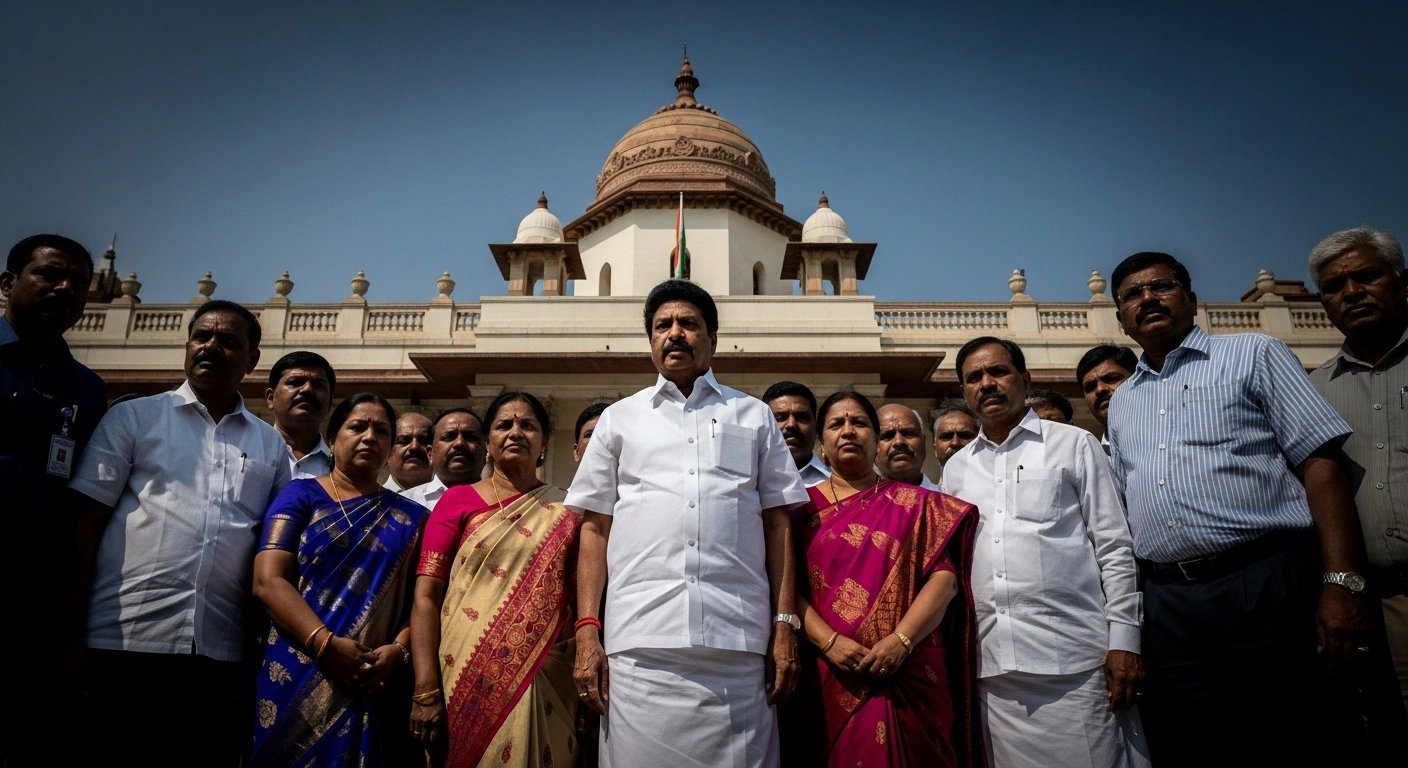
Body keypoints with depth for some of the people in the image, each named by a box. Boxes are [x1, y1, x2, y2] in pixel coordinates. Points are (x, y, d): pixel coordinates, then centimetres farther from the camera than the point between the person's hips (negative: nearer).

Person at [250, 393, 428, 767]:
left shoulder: (411, 517, 10)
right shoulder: (301, 495, 5)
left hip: (375, 686, 2)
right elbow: (268, 580, -6)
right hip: (298, 677, -1)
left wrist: (399, 649, -15)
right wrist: (326, 644, -18)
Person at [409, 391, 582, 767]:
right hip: (467, 679, 0)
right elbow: (426, 597, -2)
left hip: (544, 685, 1)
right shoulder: (458, 500, 4)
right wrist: (426, 692, -11)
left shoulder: (566, 511, 6)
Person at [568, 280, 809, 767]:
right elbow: (595, 528, 12)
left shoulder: (754, 417, 16)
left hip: (739, 644, 0)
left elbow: (777, 523, 11)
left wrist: (786, 626, 2)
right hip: (640, 644, 0)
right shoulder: (619, 419, 16)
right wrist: (587, 632, 2)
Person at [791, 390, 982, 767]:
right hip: (829, 678, 0)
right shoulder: (803, 507, 8)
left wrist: (900, 641, -14)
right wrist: (828, 642, -15)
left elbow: (945, 578, -2)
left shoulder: (915, 504, 9)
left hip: (908, 679, 1)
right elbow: (788, 586, -1)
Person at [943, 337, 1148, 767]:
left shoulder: (1074, 445, 6)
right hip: (992, 666, 3)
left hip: (1074, 656, -3)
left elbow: (1115, 549, 2)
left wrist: (1123, 640, -5)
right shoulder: (956, 469, 15)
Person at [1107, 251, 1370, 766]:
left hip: (1267, 588, -4)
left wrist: (1342, 583, -13)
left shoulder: (1254, 355, 7)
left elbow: (1320, 463, -2)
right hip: (1168, 604, 4)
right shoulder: (1121, 402, 19)